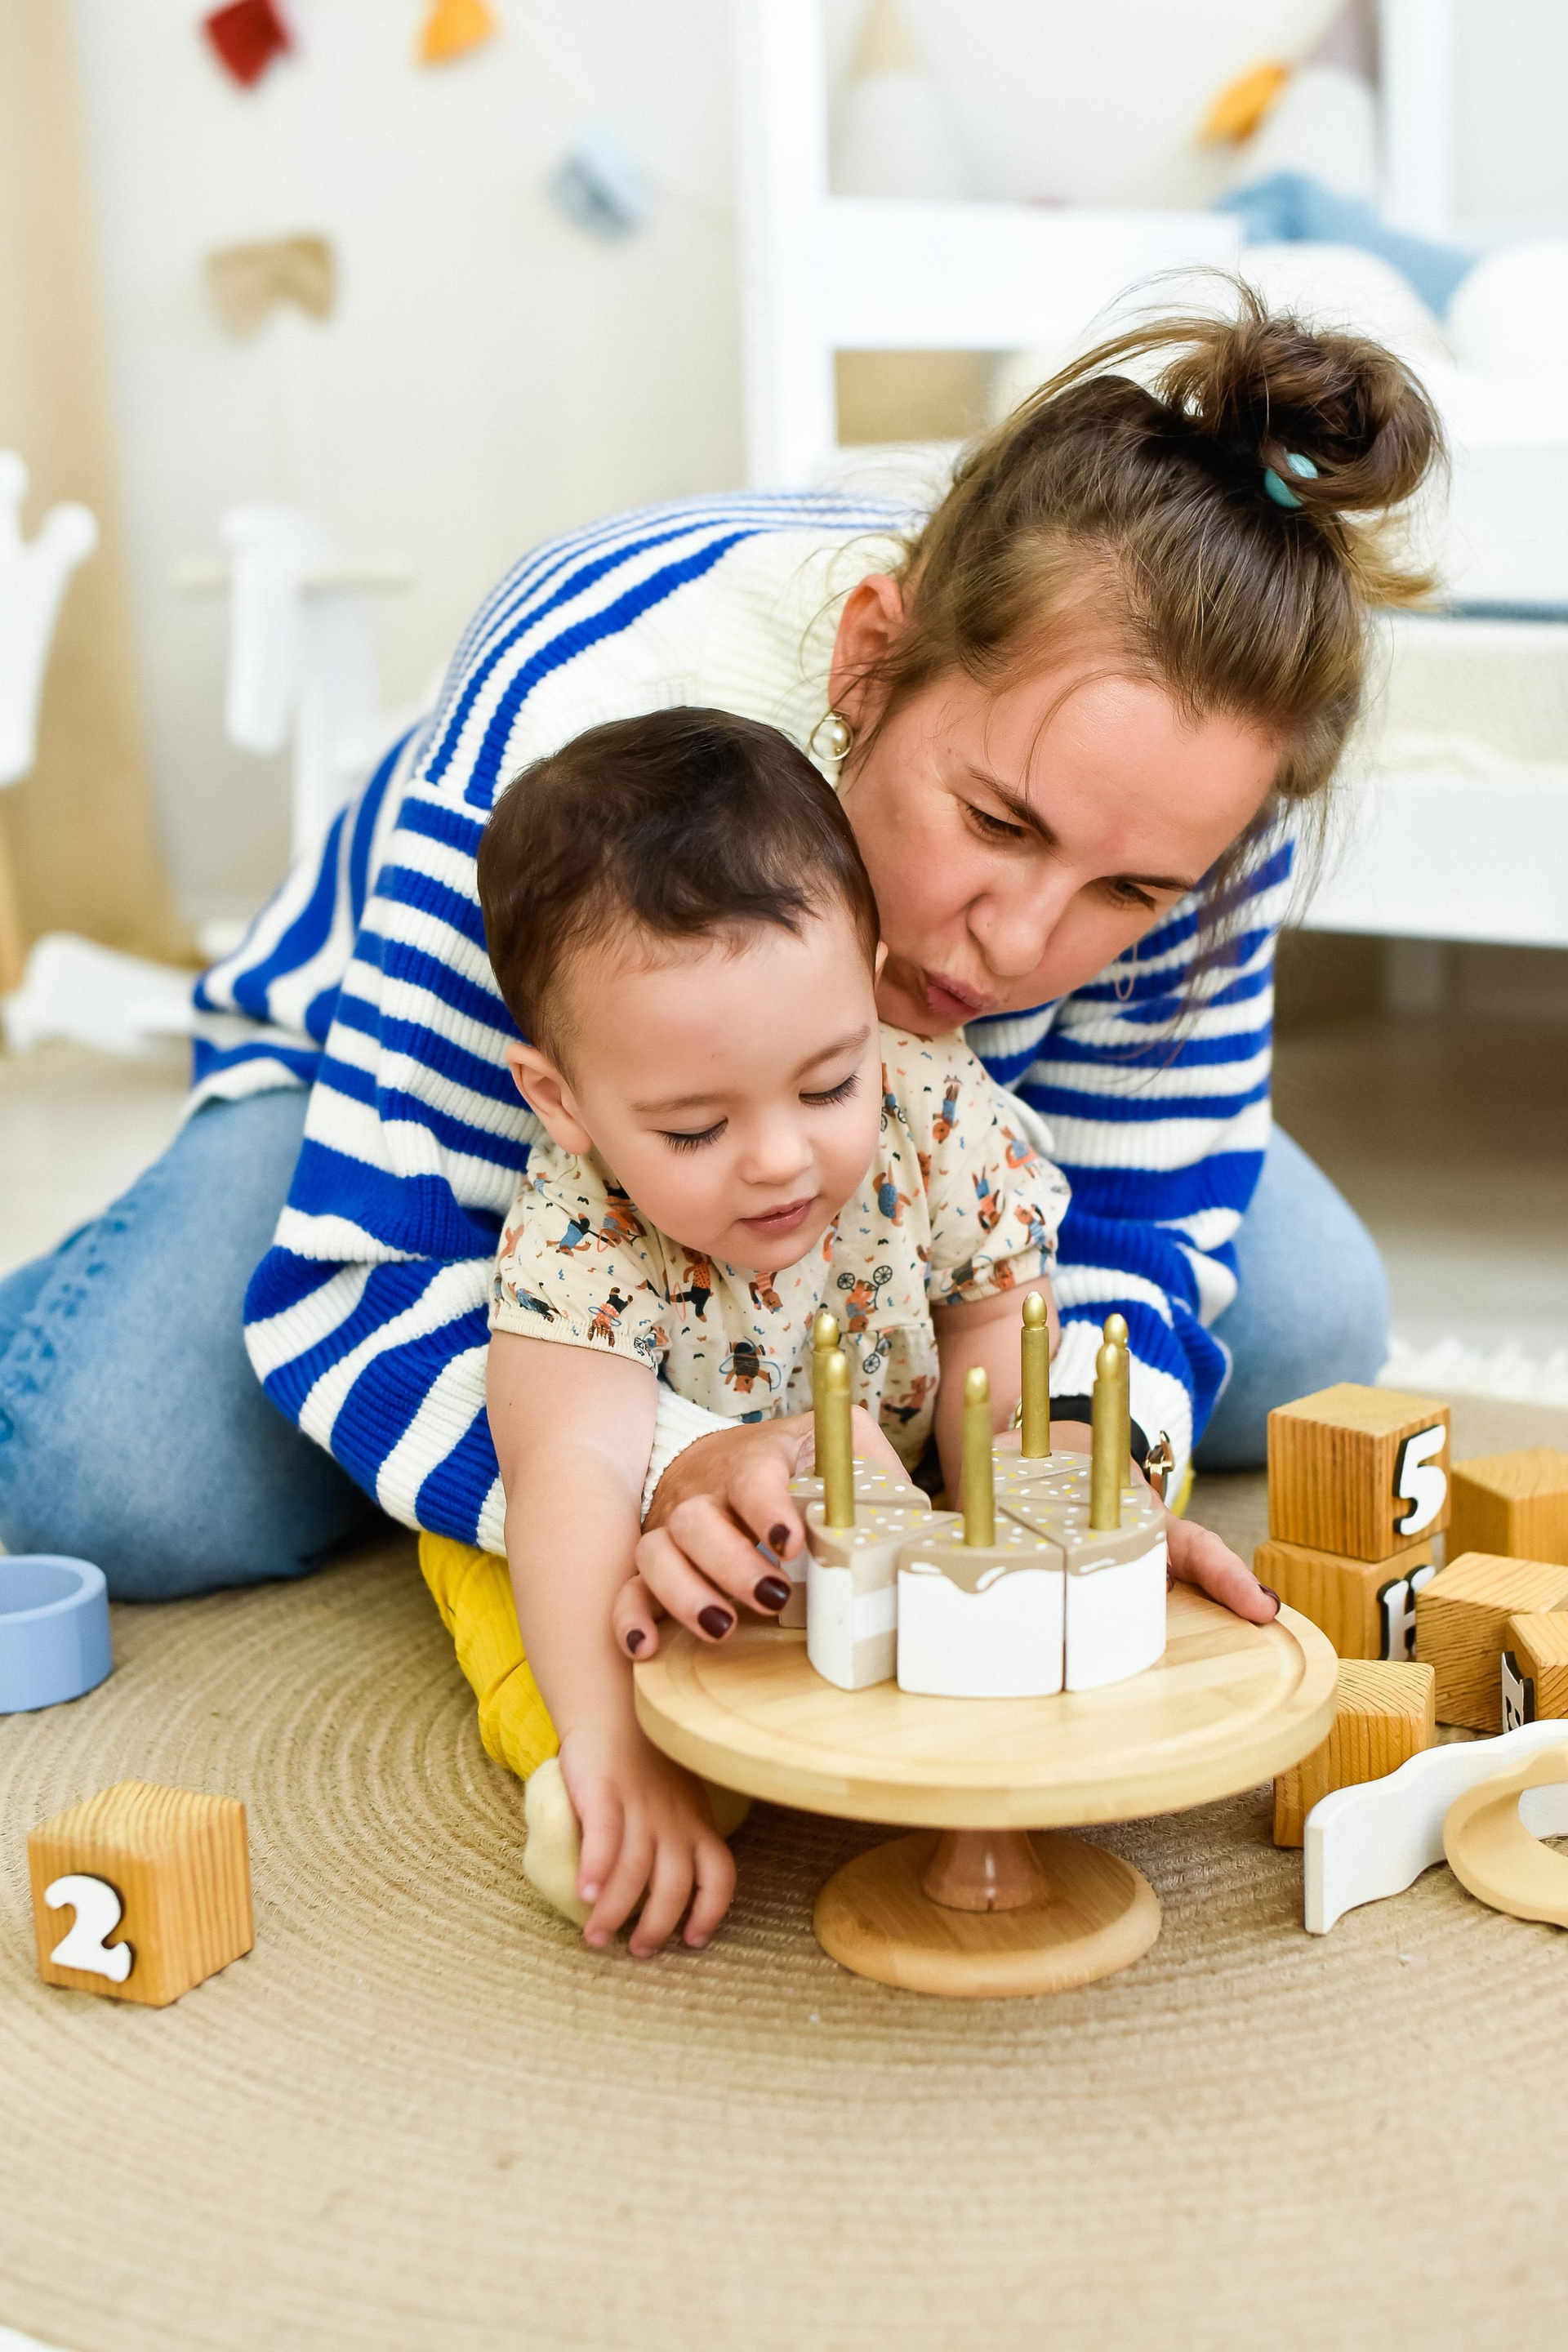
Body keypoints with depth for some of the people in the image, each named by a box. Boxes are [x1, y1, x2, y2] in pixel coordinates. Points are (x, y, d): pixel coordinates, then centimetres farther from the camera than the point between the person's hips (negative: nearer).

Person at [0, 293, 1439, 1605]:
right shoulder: (584, 730, -43)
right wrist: (667, 1468, -59)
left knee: (1308, 1329, -10)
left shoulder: (1187, 784, -31)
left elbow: (1132, 1221, -20)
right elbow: (365, 1276, -40)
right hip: (429, 1065, -3)